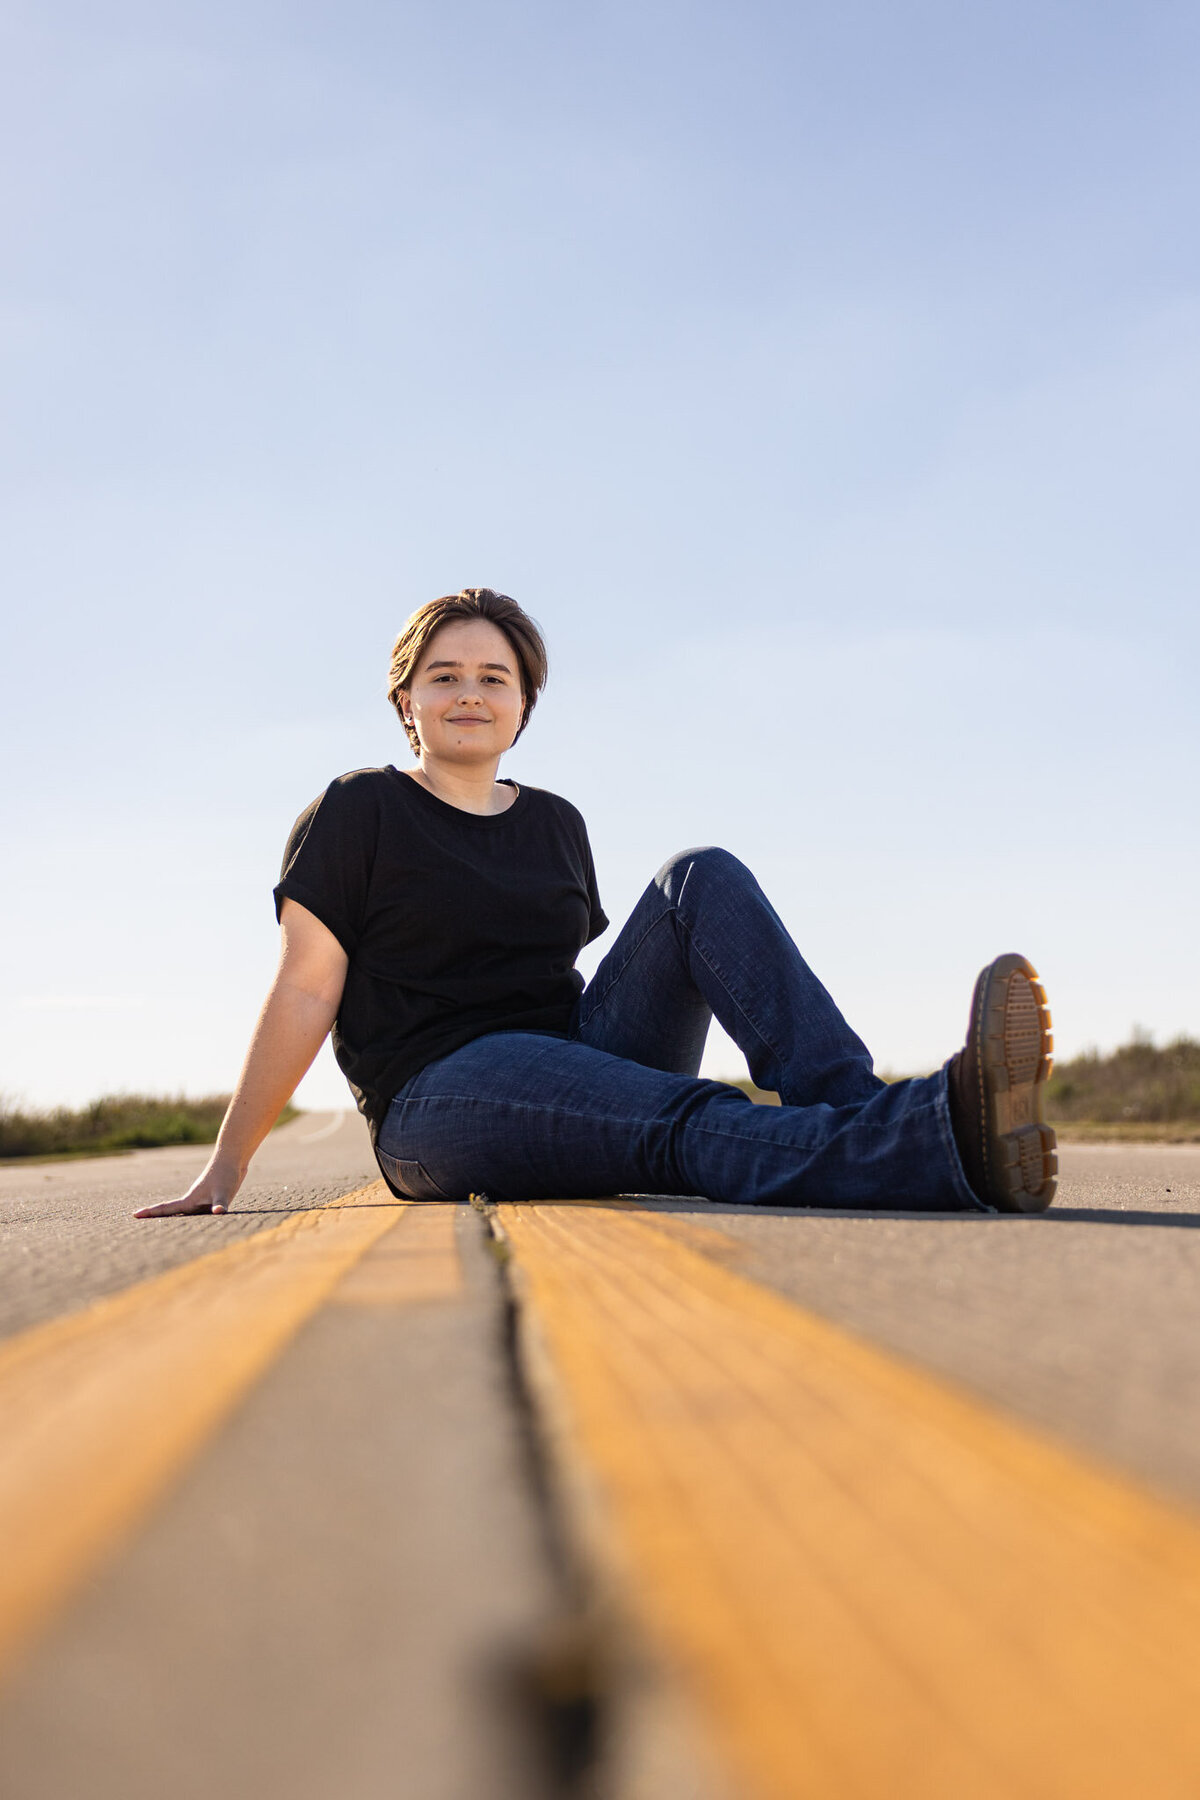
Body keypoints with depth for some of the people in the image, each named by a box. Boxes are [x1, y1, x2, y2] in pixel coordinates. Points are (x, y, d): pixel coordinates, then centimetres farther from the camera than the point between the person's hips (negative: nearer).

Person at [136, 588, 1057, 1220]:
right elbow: (305, 993, -2)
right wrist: (227, 1167, -4)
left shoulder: (556, 824, 17)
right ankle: (938, 1136, -62)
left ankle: (854, 1108, -36)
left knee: (704, 880, -15)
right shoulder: (358, 814, 1)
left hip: (584, 1060, 6)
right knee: (688, 1123, -36)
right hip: (440, 1099, -6)